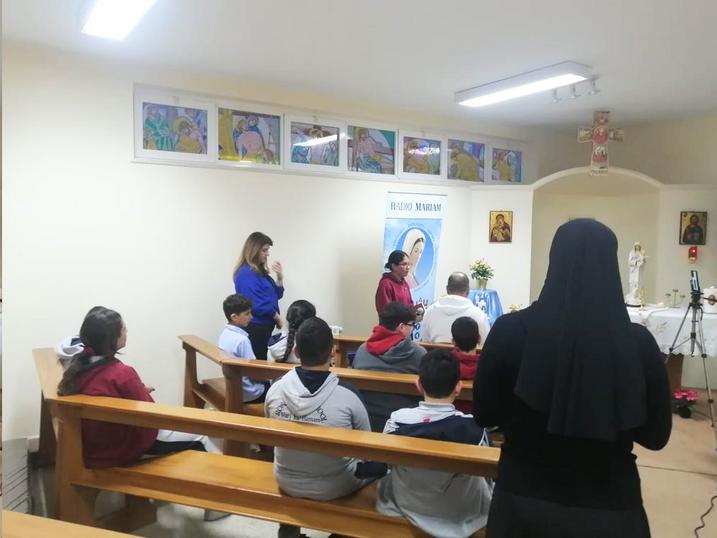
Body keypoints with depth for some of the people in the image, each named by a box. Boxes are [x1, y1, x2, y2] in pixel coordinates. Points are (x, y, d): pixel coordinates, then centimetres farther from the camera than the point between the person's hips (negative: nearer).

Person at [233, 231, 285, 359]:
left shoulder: (260, 271, 11)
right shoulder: (246, 273, -17)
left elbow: (275, 296, 18)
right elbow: (256, 304, -23)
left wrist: (280, 278, 1)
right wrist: (276, 316, -10)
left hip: (264, 326, 9)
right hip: (255, 328, -9)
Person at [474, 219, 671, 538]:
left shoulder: (511, 331, -16)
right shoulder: (638, 343, -14)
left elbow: (484, 415, -3)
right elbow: (656, 436, 0)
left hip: (524, 503, 0)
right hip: (610, 507, 1)